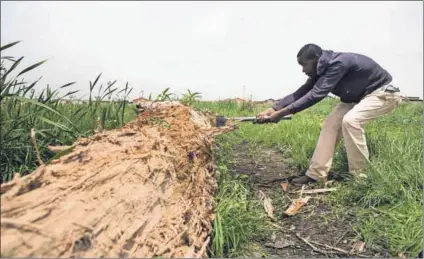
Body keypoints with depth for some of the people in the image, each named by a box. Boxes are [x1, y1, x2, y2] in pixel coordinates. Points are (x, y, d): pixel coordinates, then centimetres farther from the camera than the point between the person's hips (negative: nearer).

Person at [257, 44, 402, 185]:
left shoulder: (338, 64, -33)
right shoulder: (323, 70, -5)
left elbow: (316, 95, -39)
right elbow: (301, 93, -8)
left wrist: (283, 113, -41)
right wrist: (274, 108, -20)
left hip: (383, 93, -8)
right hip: (358, 97, 9)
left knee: (350, 120, -30)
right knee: (331, 123, -6)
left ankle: (360, 176, -15)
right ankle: (316, 174, -5)